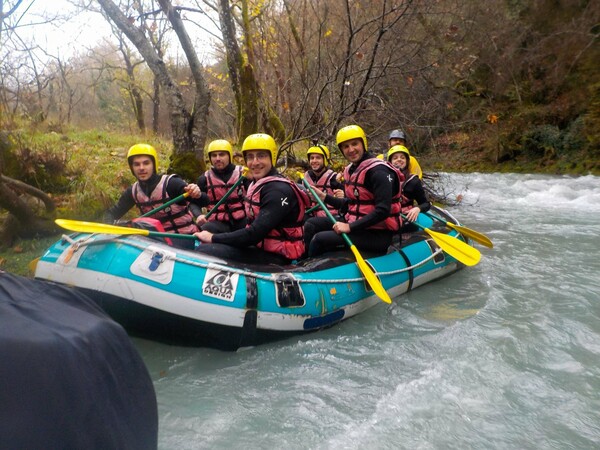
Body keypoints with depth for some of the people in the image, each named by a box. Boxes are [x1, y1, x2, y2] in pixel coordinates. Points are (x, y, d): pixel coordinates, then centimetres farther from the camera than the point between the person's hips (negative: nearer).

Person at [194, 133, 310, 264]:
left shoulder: (279, 190, -19)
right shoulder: (257, 184, 11)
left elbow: (254, 234, -24)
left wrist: (213, 238, -14)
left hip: (274, 257, -10)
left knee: (204, 252, -21)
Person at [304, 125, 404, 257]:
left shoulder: (378, 171, -17)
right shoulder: (350, 170, 10)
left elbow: (383, 211, -25)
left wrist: (350, 227, -25)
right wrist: (324, 197, 10)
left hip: (377, 234, -9)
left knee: (319, 239, -19)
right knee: (312, 225, 8)